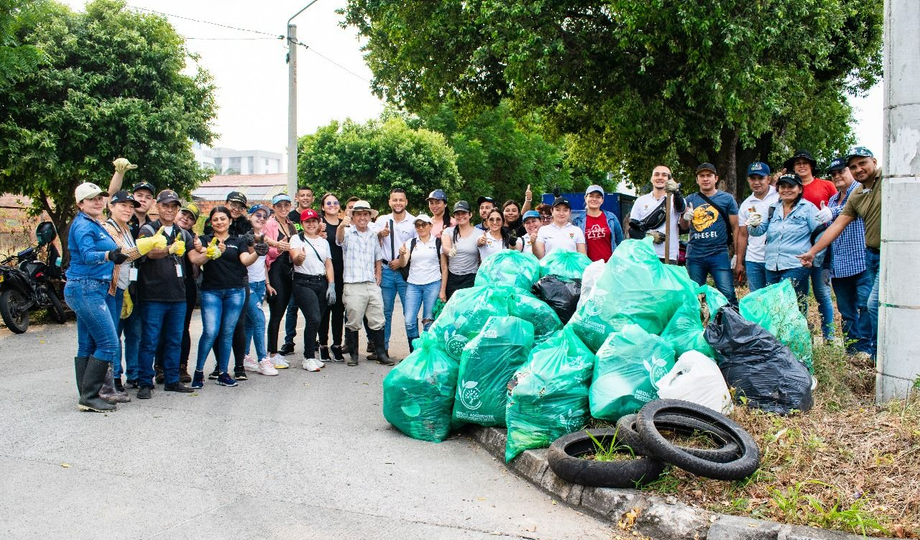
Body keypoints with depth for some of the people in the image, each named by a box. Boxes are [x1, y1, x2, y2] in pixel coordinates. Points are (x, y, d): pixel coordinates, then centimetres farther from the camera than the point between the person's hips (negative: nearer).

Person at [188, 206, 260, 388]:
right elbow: (197, 260, -9)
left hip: (235, 291, 2)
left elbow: (245, 260, -7)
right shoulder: (204, 240, 8)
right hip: (211, 291, -1)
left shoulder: (239, 241, 10)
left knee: (227, 333, 6)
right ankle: (198, 371, 5)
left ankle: (223, 373, 16)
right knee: (210, 332, -11)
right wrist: (213, 252, -28)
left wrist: (257, 253, -28)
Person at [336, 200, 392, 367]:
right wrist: (342, 225, -49)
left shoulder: (373, 236, 15)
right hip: (353, 285, -4)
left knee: (377, 321, 7)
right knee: (353, 322, 1)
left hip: (372, 285, 4)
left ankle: (381, 354, 15)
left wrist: (378, 275, 10)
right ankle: (353, 354, 13)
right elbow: (339, 237, -26)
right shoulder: (348, 233, -1)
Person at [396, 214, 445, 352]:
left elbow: (444, 267, 5)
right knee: (409, 321, -7)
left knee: (429, 320, -5)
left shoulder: (438, 242, 4)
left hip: (433, 284, -2)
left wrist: (442, 289, -1)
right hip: (413, 285, 2)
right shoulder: (410, 243, 12)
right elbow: (403, 264, 4)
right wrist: (402, 255, -18)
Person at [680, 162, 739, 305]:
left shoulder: (727, 199, 5)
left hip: (719, 254, -3)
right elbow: (684, 226, 14)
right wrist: (685, 217, -10)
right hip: (694, 255, 3)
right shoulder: (690, 200, 12)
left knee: (728, 294, -10)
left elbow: (735, 227, 5)